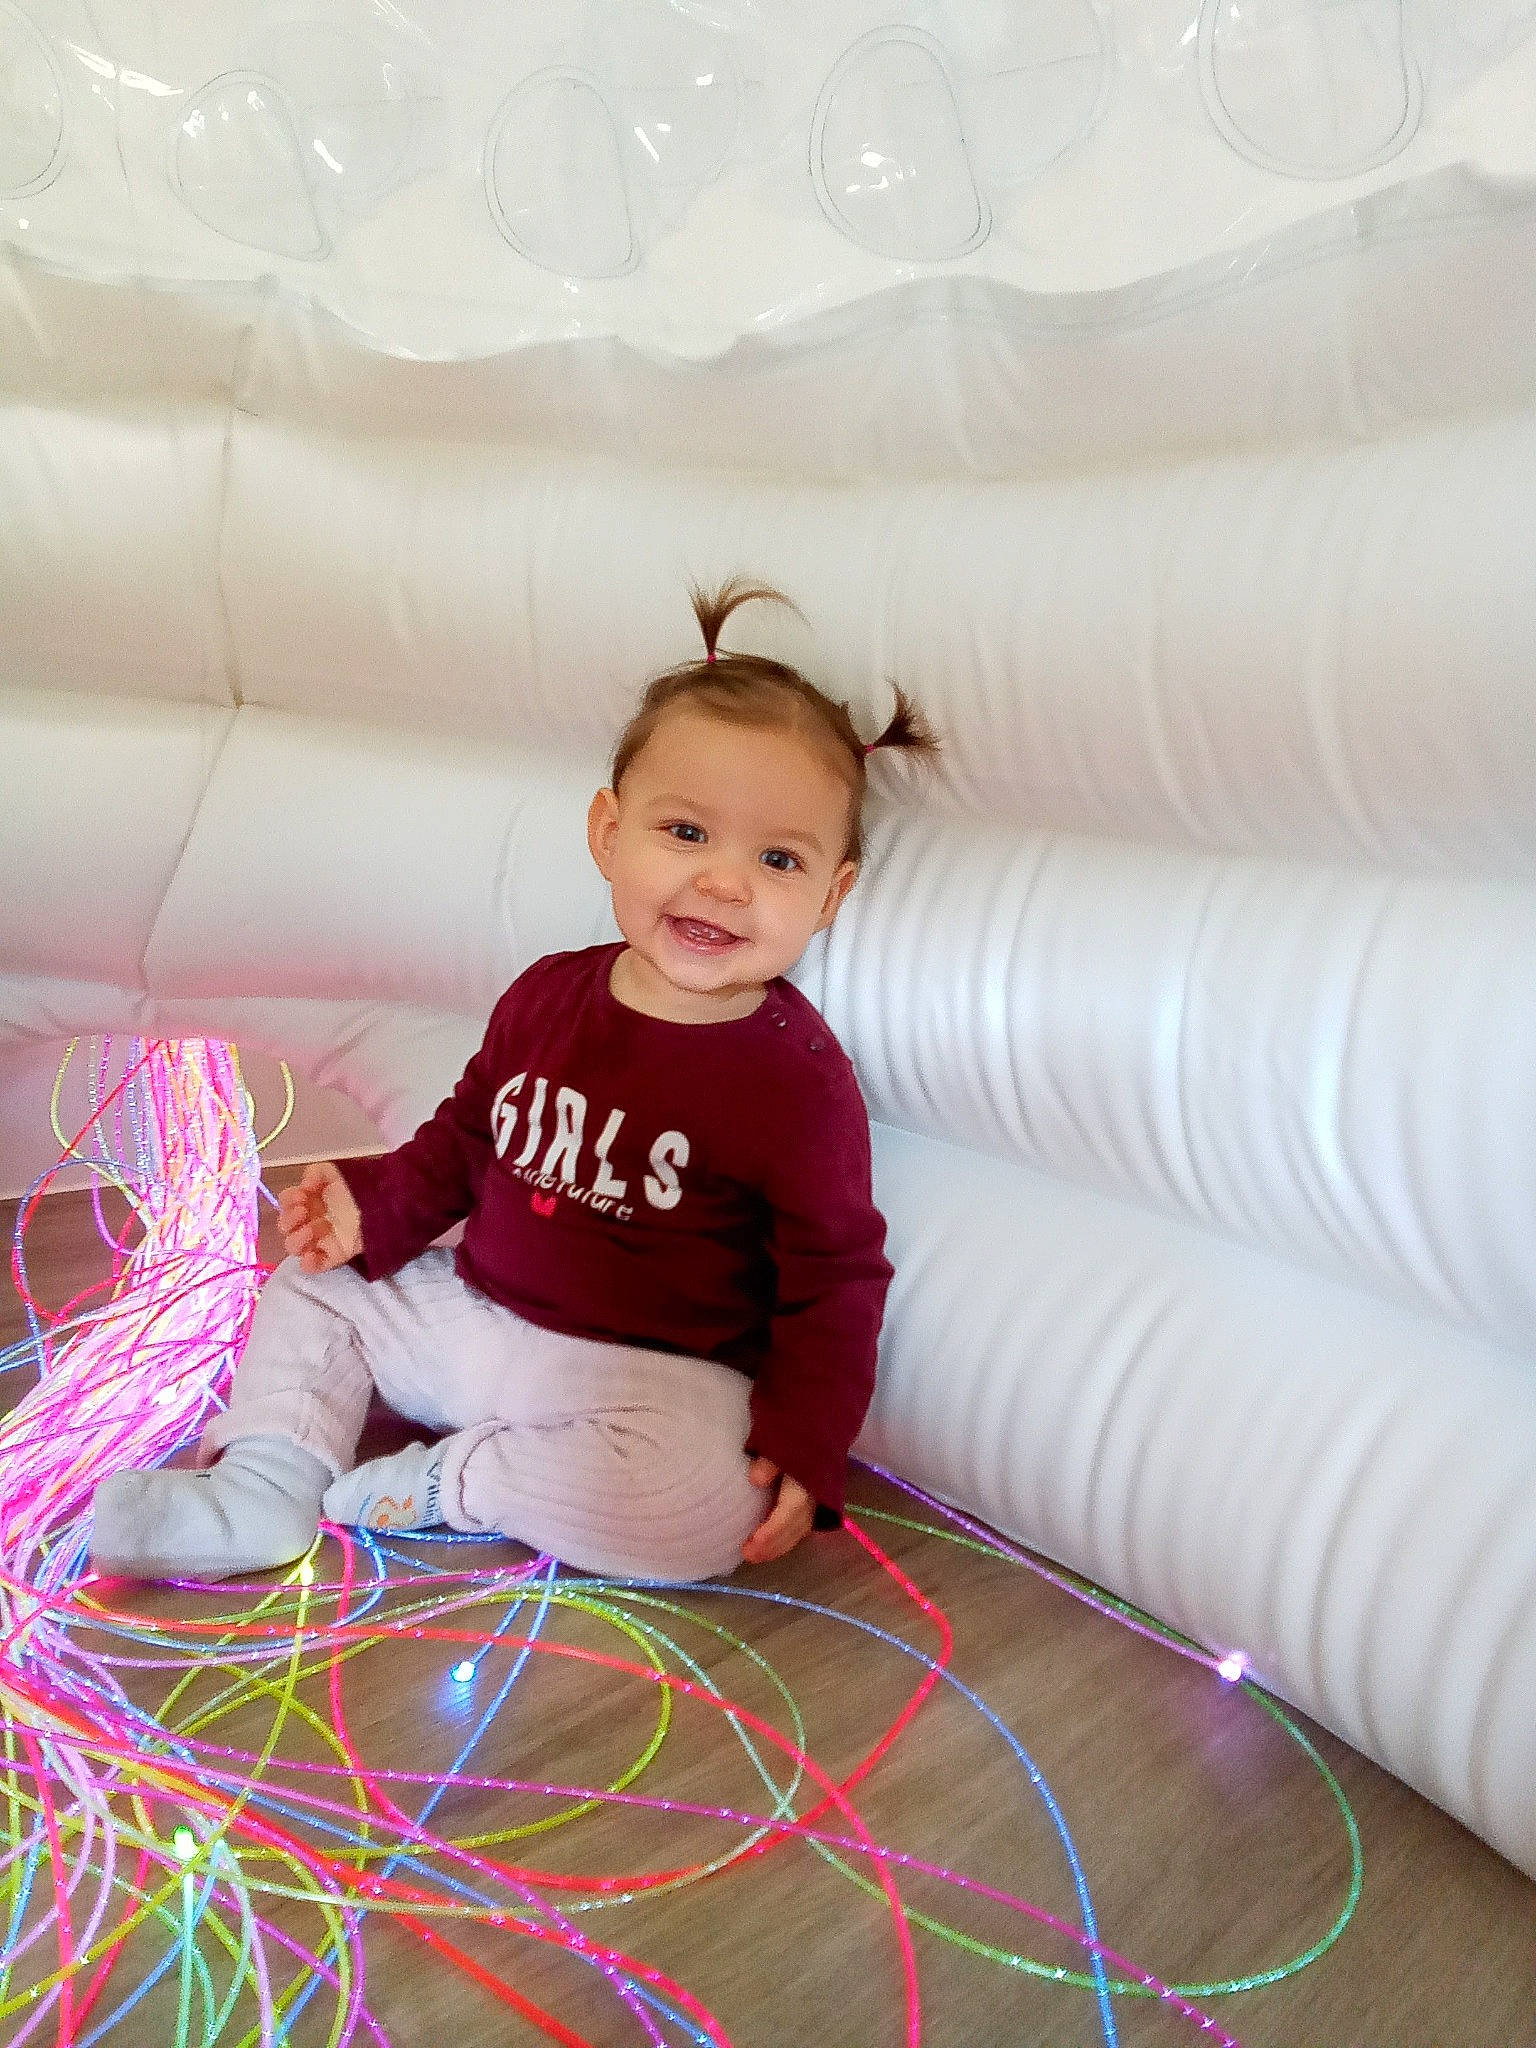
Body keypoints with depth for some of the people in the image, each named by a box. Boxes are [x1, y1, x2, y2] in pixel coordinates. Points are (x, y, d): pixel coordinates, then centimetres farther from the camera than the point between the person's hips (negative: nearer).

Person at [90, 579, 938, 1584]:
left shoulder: (800, 1077, -18)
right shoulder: (548, 994, -2)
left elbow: (836, 1278, -13)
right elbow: (470, 1132, 15)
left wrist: (805, 1446, -20)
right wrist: (376, 1205, 1)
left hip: (650, 1375, -5)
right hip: (467, 1309, 6)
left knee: (704, 1505, -32)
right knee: (312, 1286, 11)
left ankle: (451, 1481, -11)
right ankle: (264, 1486, 7)